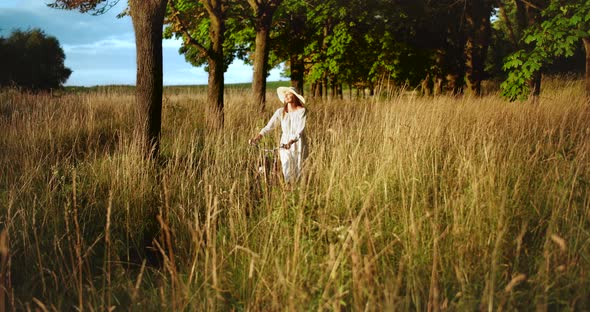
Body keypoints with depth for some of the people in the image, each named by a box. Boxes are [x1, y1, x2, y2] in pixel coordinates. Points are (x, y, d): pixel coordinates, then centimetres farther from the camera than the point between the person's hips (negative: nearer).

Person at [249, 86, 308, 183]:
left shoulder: (302, 111, -9)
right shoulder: (280, 112, 0)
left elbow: (300, 130, -19)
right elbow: (269, 126, -7)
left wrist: (290, 142, -34)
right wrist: (257, 137, -24)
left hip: (298, 146, -2)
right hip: (284, 146, 2)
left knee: (298, 172, 4)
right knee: (287, 173, -5)